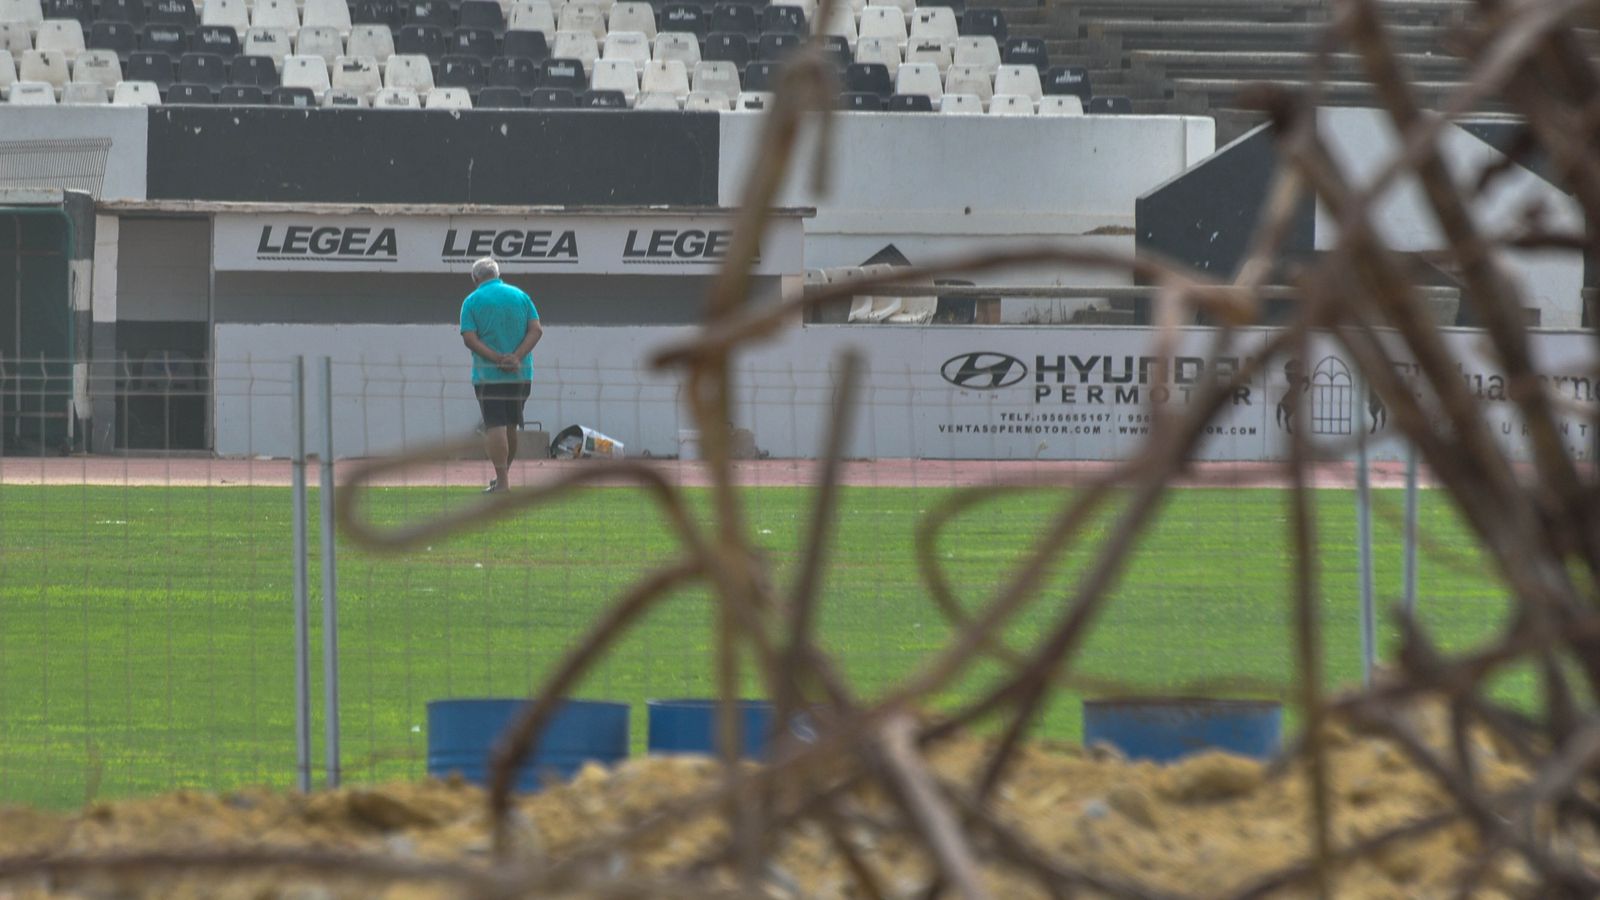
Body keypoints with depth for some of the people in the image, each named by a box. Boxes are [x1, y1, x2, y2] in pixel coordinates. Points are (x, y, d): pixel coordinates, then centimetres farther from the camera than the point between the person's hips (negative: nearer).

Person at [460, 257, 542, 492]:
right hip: (521, 374, 4)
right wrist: (516, 357, -10)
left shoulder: (473, 301, -1)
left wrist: (498, 359, -15)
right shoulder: (521, 296, 9)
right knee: (511, 426, 16)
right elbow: (536, 330, 0)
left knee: (495, 427, -6)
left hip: (488, 375, -4)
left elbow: (469, 338, -11)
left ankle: (503, 481, -14)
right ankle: (503, 475, 28)